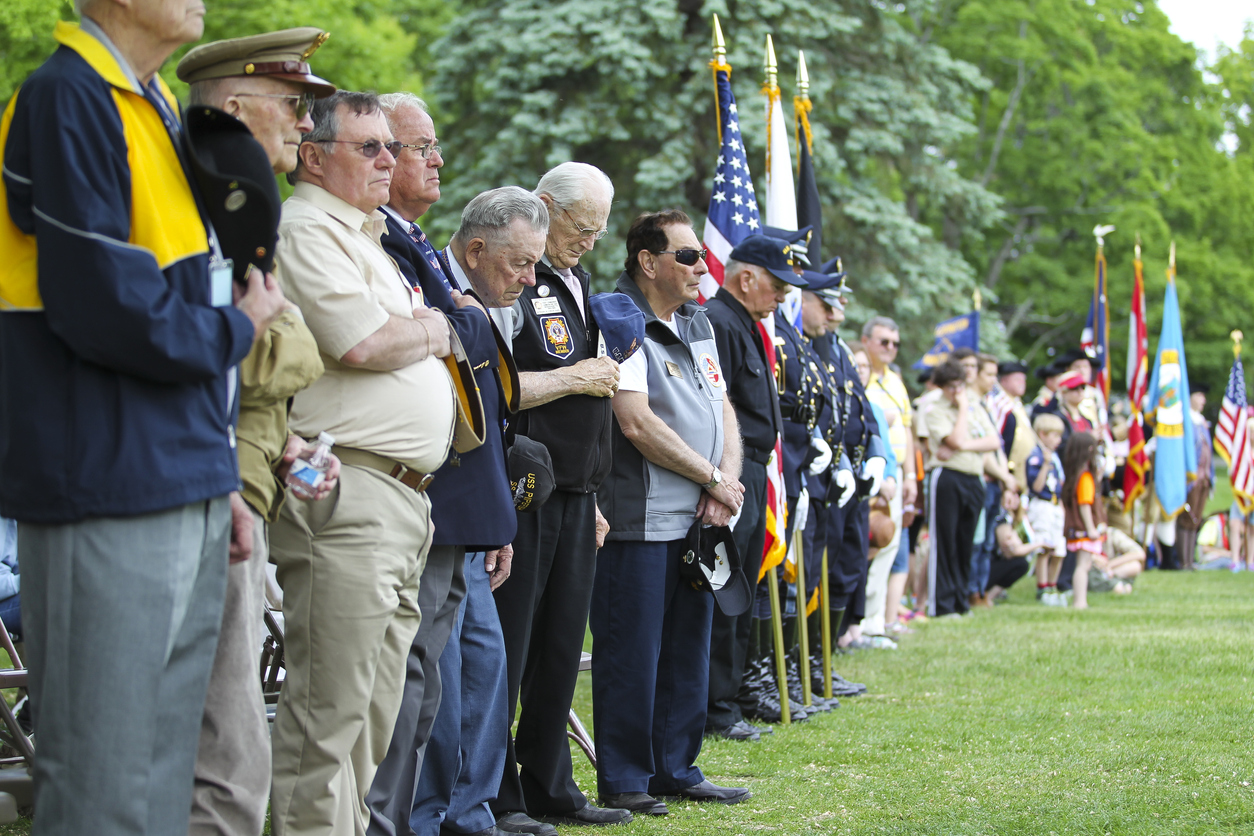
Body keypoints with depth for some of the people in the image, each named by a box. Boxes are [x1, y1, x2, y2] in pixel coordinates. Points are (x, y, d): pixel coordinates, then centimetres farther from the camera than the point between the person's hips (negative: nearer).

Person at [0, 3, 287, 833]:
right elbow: (104, 307, -21)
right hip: (109, 500, -9)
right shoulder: (68, 100, -12)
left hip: (183, 495, 9)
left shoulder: (157, 109, 18)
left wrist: (218, 482, 18)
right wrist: (237, 328, -3)